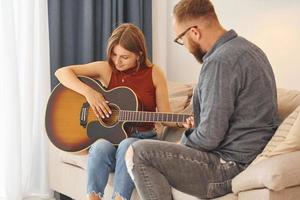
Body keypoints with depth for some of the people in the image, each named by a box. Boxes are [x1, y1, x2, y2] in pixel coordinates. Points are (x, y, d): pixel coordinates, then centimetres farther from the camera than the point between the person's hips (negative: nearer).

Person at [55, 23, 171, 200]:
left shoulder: (154, 74, -3)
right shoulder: (106, 69, -1)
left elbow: (165, 115, 0)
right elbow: (62, 72, -5)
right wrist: (88, 91, -19)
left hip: (143, 139, -1)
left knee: (127, 147, -36)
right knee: (100, 147, -34)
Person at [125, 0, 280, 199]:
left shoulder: (220, 61, -22)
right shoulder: (245, 47, 10)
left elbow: (209, 138, -23)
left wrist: (182, 142, -3)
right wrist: (198, 127, 16)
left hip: (232, 167, -10)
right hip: (252, 156, 11)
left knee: (138, 153, -12)